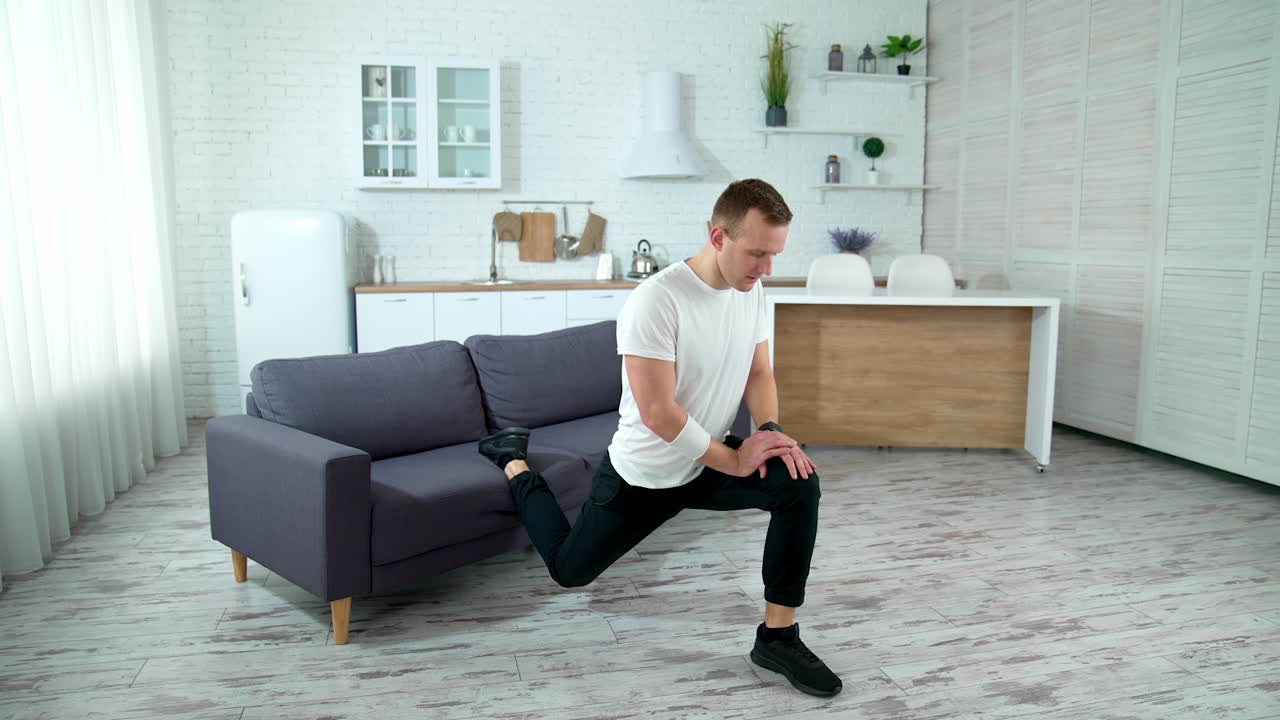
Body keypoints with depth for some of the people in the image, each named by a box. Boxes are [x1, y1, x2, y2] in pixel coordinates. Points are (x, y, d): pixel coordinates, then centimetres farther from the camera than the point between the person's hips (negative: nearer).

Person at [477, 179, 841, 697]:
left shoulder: (752, 292, -6)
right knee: (569, 568, 14)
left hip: (708, 463, 5)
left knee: (798, 484, -20)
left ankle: (777, 636, -6)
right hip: (642, 474, -5)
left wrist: (770, 430, -15)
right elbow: (658, 411, -31)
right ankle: (514, 463, 40)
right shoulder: (656, 301, -31)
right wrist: (733, 460, -24)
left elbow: (758, 372, 4)